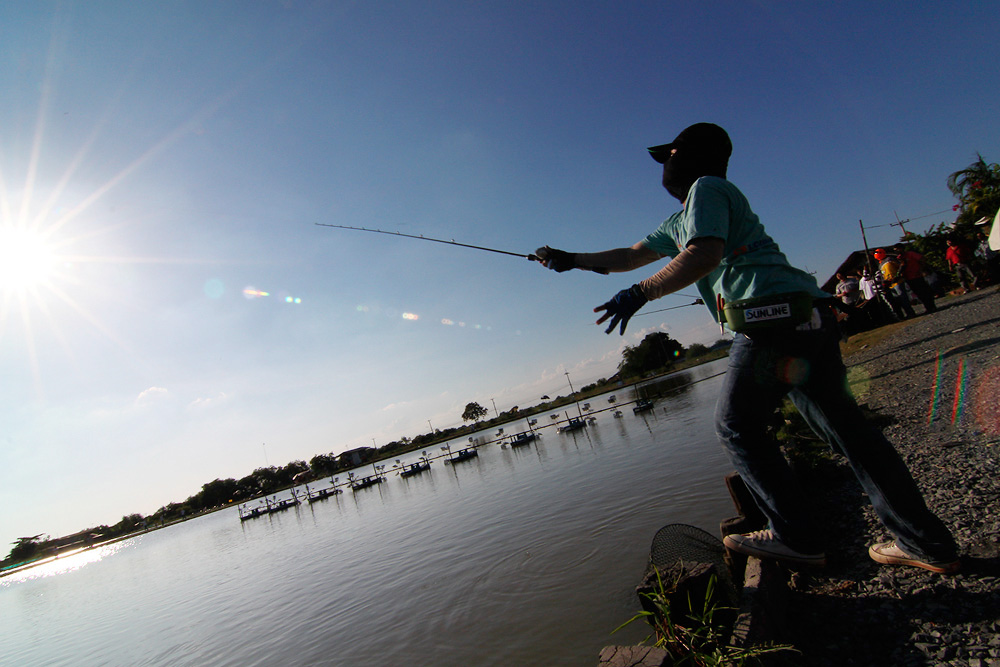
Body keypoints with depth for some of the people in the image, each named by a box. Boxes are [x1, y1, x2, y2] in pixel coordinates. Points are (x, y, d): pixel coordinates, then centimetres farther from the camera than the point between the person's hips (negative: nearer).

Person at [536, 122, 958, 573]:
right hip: (811, 313, 9)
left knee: (736, 425, 1)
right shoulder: (679, 221, 31)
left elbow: (705, 254, -16)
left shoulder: (707, 188, 3)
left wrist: (640, 293, -14)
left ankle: (797, 537, 6)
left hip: (774, 315, -9)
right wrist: (572, 260, 39)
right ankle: (928, 544, 15)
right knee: (842, 424, 9)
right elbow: (631, 256, 36)